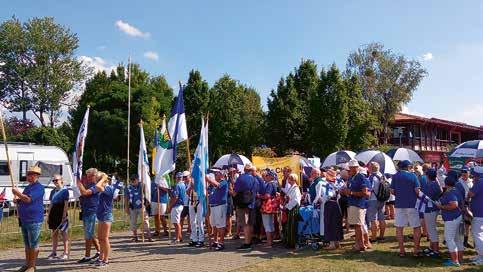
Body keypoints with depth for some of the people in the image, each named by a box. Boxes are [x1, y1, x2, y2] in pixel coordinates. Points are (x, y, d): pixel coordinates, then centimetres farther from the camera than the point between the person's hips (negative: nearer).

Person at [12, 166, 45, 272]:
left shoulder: (39, 187, -12)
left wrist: (17, 192, -11)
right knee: (27, 244, 16)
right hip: (24, 219, 9)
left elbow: (28, 199, -23)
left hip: (34, 220, -9)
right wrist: (17, 200, 6)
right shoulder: (28, 187, 17)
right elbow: (23, 201, 28)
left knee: (33, 244, -2)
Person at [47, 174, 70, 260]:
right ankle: (54, 253, 19)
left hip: (61, 213, -7)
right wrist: (49, 216, 13)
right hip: (53, 213, 7)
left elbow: (66, 204, -10)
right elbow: (51, 204, 17)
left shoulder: (64, 190, -6)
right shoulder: (53, 191, 14)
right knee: (54, 233, 11)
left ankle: (66, 253, 4)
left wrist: (64, 215, -15)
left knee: (64, 232, -1)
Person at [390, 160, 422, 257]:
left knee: (399, 228, 7)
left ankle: (401, 250, 8)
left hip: (399, 204, 2)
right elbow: (417, 190, -9)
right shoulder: (412, 175, -5)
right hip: (412, 204, -2)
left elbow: (392, 191, 2)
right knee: (416, 227, 10)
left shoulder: (395, 176, 1)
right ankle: (416, 250, 11)